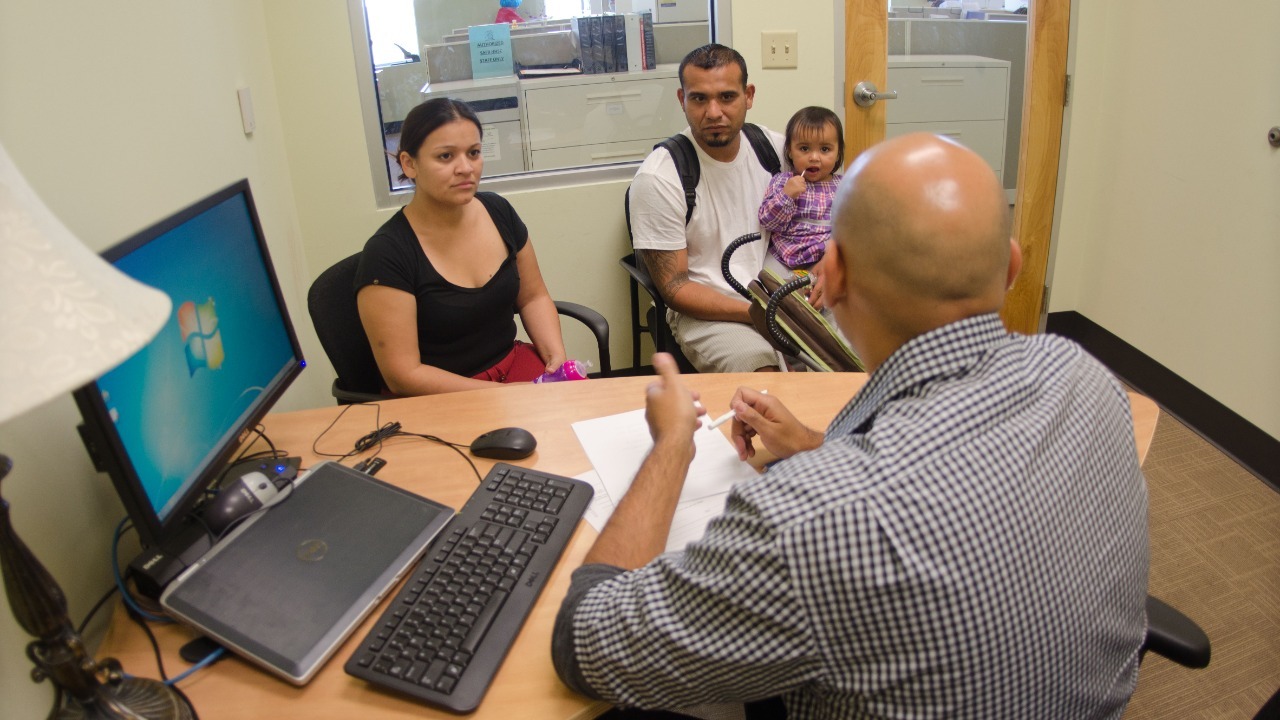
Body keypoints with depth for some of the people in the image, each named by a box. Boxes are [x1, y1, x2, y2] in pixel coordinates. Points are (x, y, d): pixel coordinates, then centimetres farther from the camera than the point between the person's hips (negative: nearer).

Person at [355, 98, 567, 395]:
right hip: (441, 398, -5)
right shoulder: (386, 253, -16)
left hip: (516, 362, 5)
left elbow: (533, 298, 13)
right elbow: (403, 375, -16)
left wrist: (556, 355, -6)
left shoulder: (498, 212, 1)